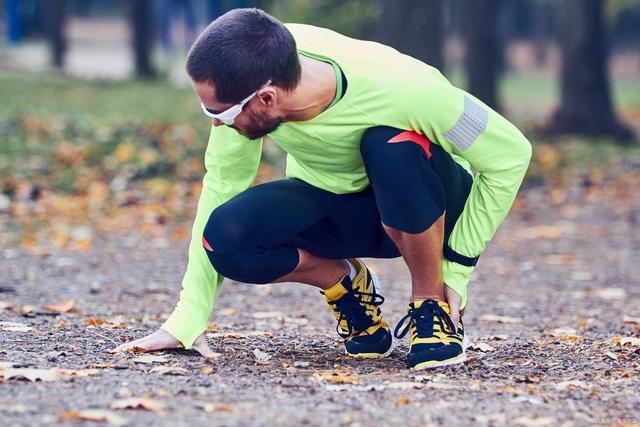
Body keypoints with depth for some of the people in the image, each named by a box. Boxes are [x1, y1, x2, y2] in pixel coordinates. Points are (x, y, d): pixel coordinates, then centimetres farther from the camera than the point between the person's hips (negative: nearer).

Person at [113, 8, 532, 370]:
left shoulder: (400, 88, -36)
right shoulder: (244, 80, -26)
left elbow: (510, 155, -23)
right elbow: (222, 186, -13)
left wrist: (457, 270, -20)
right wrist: (187, 321, -15)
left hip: (420, 205, -3)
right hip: (329, 204, 3)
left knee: (394, 148, -38)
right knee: (225, 235, -28)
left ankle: (433, 304, -15)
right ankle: (346, 284, 2)